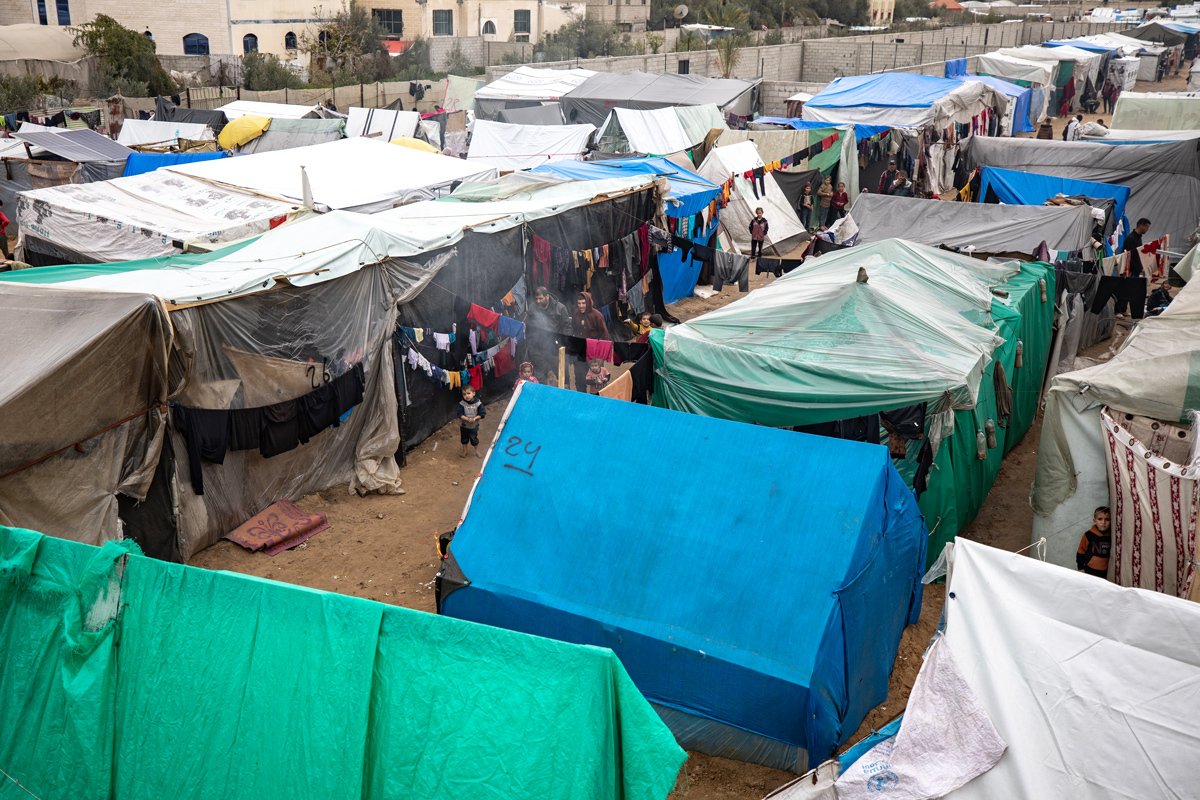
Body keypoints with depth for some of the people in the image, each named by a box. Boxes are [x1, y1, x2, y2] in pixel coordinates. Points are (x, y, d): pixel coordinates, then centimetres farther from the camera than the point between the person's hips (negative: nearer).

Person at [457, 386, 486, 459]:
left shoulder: (478, 403, -17)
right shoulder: (462, 404, -18)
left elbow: (482, 414, -13)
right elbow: (460, 415, -19)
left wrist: (475, 418, -26)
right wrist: (467, 419, -33)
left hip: (474, 426, -1)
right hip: (464, 426, 1)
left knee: (474, 439, 13)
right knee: (464, 439, 19)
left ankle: (477, 451, 37)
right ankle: (464, 451, 41)